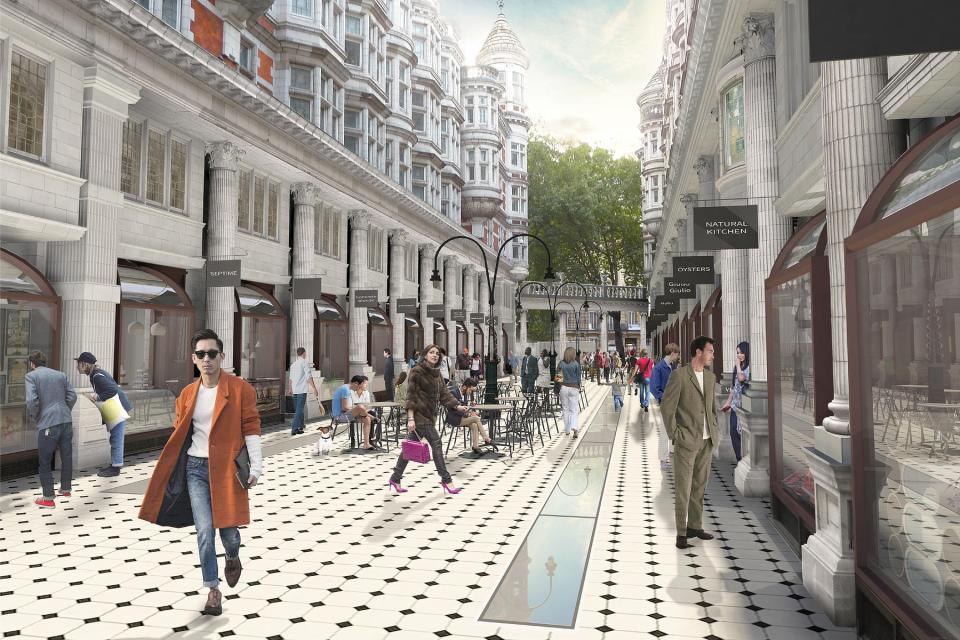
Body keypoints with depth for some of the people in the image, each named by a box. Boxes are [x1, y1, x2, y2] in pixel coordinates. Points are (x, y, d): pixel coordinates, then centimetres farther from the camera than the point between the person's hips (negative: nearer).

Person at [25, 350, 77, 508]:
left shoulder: (31, 376, 0)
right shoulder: (61, 375, 14)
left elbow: (32, 401, -12)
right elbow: (72, 396, 7)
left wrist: (33, 416, 5)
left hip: (47, 424, -5)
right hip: (66, 421, 5)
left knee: (45, 461, 6)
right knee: (67, 456, 17)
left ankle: (48, 498, 9)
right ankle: (65, 489, 32)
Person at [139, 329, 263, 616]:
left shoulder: (241, 389, -6)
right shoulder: (187, 394, 7)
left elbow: (251, 428, -6)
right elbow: (179, 434, 16)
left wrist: (256, 467, -12)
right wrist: (171, 473, 15)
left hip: (227, 468, -3)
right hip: (196, 468, 3)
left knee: (228, 530, 3)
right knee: (205, 532, -1)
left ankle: (233, 558, 39)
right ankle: (213, 590, 14)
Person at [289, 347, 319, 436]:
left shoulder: (293, 364, 14)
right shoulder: (305, 363, -8)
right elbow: (309, 377, -16)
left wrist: (291, 389, 36)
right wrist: (314, 389, -17)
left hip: (295, 390, 7)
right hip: (302, 390, -7)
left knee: (298, 409, 16)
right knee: (299, 410, -8)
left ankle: (300, 426, 26)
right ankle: (294, 429, -14)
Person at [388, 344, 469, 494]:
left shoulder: (436, 373, 14)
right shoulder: (417, 372, -9)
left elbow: (444, 392, 8)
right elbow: (411, 396, -13)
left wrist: (457, 406, -6)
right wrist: (410, 418, -20)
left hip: (429, 415, 8)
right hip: (419, 415, -8)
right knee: (436, 443, -8)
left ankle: (395, 479, 21)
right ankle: (446, 480, 0)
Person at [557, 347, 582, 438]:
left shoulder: (561, 363, 1)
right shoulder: (576, 364, -5)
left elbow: (557, 375, 5)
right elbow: (578, 377, 0)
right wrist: (579, 388, 11)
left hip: (563, 387, 2)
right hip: (573, 388, -2)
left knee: (565, 410, 12)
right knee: (575, 410, 2)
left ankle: (567, 430, 17)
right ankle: (575, 428, -17)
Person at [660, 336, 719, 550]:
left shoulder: (710, 376, 10)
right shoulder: (679, 375, -12)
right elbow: (666, 407, -12)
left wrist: (714, 430, 13)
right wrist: (674, 434, -12)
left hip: (707, 441, 7)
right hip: (687, 441, -7)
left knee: (699, 486, 14)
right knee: (683, 488, -2)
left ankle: (695, 526, 25)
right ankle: (682, 532, 6)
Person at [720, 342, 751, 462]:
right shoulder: (737, 367, 14)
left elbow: (742, 378, -27)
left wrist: (738, 364, -12)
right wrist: (728, 402, 19)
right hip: (735, 405, 7)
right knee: (733, 433, 7)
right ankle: (739, 460, 16)